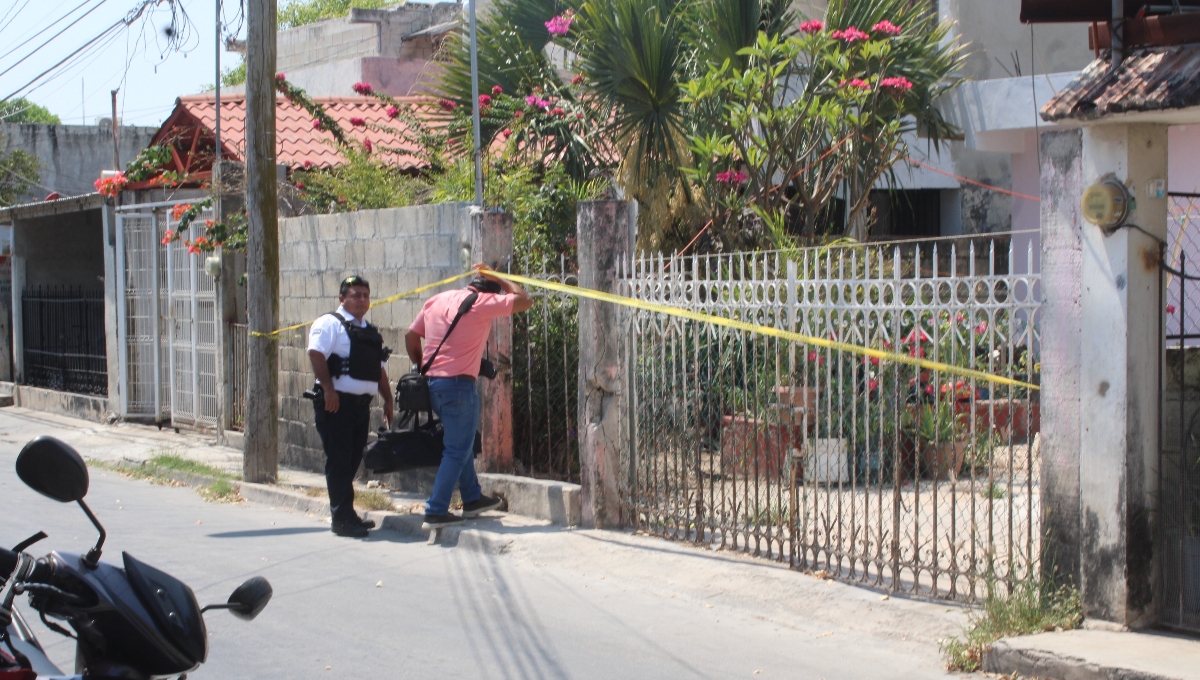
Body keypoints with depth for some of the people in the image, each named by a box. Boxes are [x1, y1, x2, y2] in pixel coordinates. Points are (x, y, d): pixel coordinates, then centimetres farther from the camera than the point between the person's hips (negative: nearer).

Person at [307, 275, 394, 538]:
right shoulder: (330, 323, -3)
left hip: (362, 404, 7)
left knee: (352, 462, 10)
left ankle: (345, 515, 17)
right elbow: (316, 354, -16)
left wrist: (388, 399, 17)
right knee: (339, 462, -7)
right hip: (337, 403, -7)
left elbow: (380, 369, 26)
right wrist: (328, 389, -24)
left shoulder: (371, 332, 21)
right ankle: (343, 519, -5)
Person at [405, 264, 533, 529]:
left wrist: (422, 368, 24)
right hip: (458, 385, -8)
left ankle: (472, 499, 31)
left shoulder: (436, 300, 13)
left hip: (431, 381, 8)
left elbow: (410, 337, 16)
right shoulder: (482, 303, -7)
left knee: (462, 443, 22)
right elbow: (525, 300, -3)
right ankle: (436, 512, -5)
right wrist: (498, 278, 7)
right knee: (457, 450, -1)